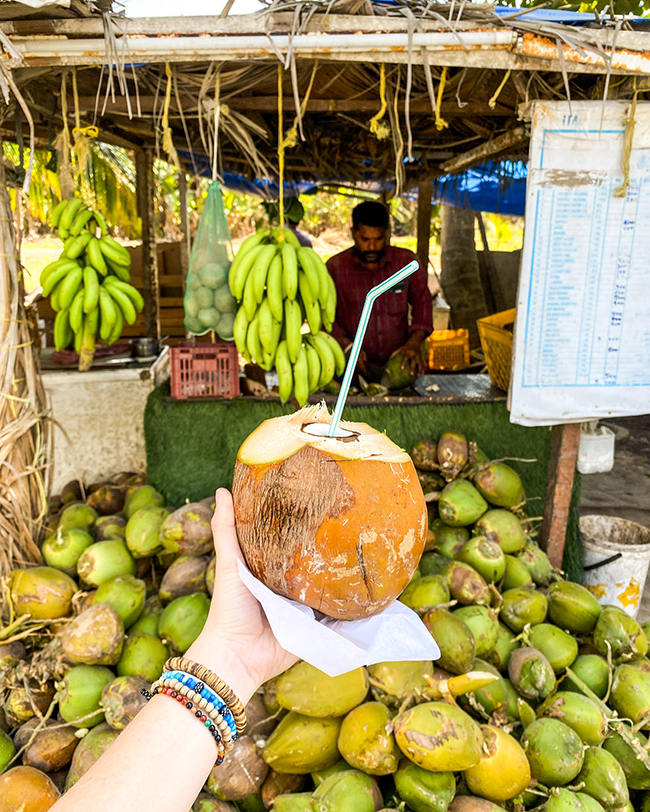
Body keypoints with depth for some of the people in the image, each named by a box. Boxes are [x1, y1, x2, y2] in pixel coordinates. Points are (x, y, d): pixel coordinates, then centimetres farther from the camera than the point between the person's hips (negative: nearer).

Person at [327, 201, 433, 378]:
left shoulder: (406, 261, 9)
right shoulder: (335, 267, 4)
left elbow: (422, 302, 10)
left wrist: (414, 342, -8)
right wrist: (347, 346, -13)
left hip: (398, 363, 2)